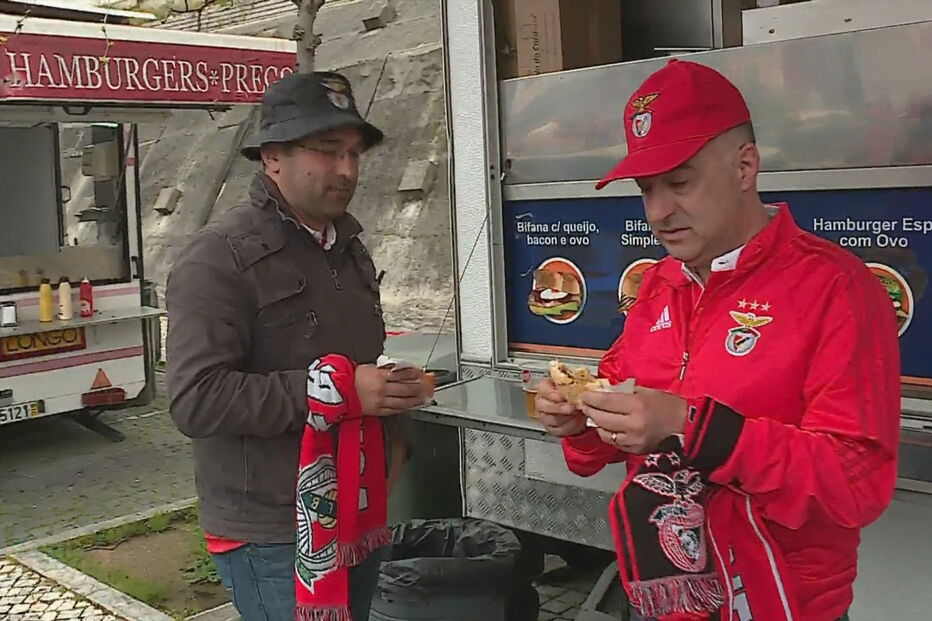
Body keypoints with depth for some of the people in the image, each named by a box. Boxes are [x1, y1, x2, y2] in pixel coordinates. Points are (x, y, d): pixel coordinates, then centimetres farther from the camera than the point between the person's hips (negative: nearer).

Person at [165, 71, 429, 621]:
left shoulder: (350, 249, 14)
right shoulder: (221, 259, -13)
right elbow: (196, 399, -23)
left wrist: (392, 411, 8)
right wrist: (336, 389, -25)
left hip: (359, 522, 8)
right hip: (274, 535, -7)